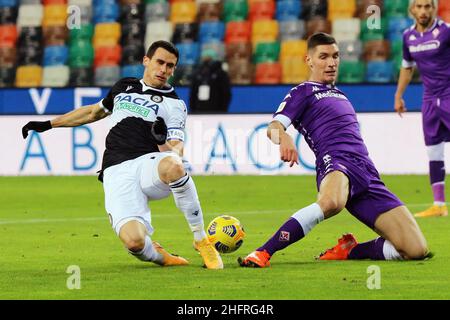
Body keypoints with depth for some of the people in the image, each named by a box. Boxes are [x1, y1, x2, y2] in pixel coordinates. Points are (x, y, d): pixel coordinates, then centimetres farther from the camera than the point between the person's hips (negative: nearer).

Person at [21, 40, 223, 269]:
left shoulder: (174, 104, 11)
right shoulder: (124, 86, 23)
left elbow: (176, 151, 1)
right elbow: (95, 111, 39)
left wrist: (164, 142, -23)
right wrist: (48, 125, 41)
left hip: (149, 164, -1)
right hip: (117, 172, 1)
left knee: (172, 166, -43)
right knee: (134, 241, -29)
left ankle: (201, 240, -24)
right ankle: (158, 256, 11)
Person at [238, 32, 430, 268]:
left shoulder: (339, 94, 33)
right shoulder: (302, 92, 12)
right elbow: (275, 126, -6)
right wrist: (283, 137, -29)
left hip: (368, 175, 7)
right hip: (336, 163, -7)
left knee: (417, 250, -8)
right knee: (331, 202, -46)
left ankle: (348, 250, 12)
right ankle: (262, 254, -36)